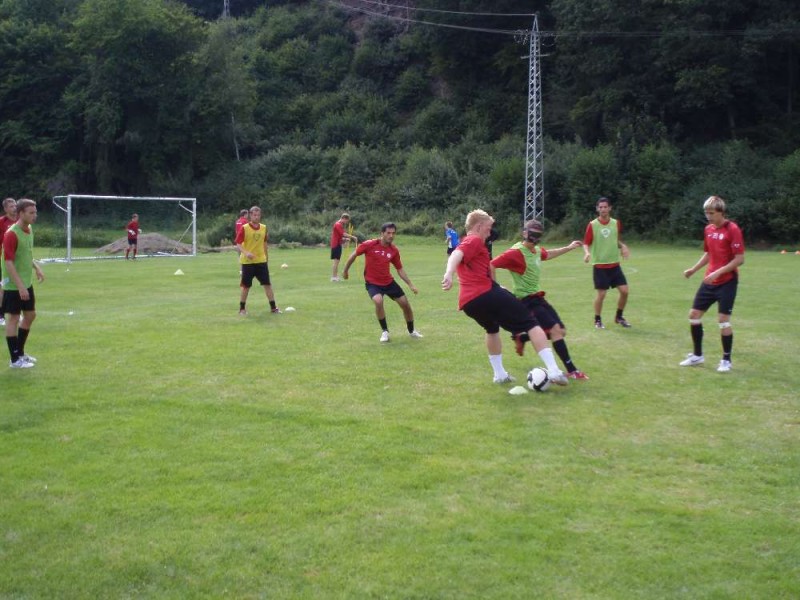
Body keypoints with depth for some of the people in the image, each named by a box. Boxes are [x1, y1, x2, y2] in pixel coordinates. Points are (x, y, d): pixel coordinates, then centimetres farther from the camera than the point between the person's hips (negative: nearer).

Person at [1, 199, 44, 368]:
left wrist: (36, 267, 10)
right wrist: (20, 286, -25)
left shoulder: (29, 229, 7)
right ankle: (15, 359, 7)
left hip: (27, 283, 9)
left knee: (30, 315, 15)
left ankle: (20, 352, 29)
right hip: (14, 286, -9)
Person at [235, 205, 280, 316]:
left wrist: (266, 257, 18)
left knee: (267, 284, 2)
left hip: (261, 261, 4)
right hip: (247, 262, -4)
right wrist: (246, 253, -29)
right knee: (246, 286, 3)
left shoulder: (263, 228, 4)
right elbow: (238, 245, -12)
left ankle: (273, 308, 9)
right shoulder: (244, 228, -10)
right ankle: (242, 309, 17)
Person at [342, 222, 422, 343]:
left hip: (389, 281, 4)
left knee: (406, 304, 6)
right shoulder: (369, 245, -18)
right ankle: (385, 331, -11)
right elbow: (354, 255, -3)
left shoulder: (394, 250, -7)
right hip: (372, 282, -4)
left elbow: (400, 269, 5)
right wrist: (345, 270, 5)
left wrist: (410, 284, -2)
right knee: (378, 301, -32)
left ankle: (412, 331, 32)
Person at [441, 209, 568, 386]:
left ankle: (499, 374, 33)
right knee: (531, 324, -1)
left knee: (492, 329, 36)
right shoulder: (474, 240, 1)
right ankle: (553, 370, -10)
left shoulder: (465, 243, 27)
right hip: (487, 294, -9)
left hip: (468, 302, 9)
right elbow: (456, 255, -19)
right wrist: (448, 274, -38)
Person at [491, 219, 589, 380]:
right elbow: (492, 265, -23)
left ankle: (522, 338, 23)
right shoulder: (516, 252, -19)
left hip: (537, 297, 10)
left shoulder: (537, 250, 8)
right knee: (555, 329, -18)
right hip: (527, 300, -10)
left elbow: (548, 254, 33)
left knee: (561, 331, 8)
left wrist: (569, 248, 35)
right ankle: (571, 370, -13)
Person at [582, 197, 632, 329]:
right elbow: (586, 243, -4)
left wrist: (622, 246, -2)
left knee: (624, 290, -1)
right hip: (599, 265, -4)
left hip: (614, 264, 4)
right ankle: (597, 320, 15)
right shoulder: (592, 225, -7)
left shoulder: (616, 223, 4)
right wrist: (587, 252, -24)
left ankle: (619, 317, 18)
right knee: (601, 294, -4)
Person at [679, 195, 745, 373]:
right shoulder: (708, 229, 8)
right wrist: (693, 269, 10)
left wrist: (718, 272, -23)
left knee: (723, 320, -6)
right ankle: (697, 355, 20)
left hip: (727, 282, -7)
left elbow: (739, 259, -18)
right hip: (709, 281, 7)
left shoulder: (732, 229, -14)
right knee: (694, 315, 6)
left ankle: (726, 360, 11)